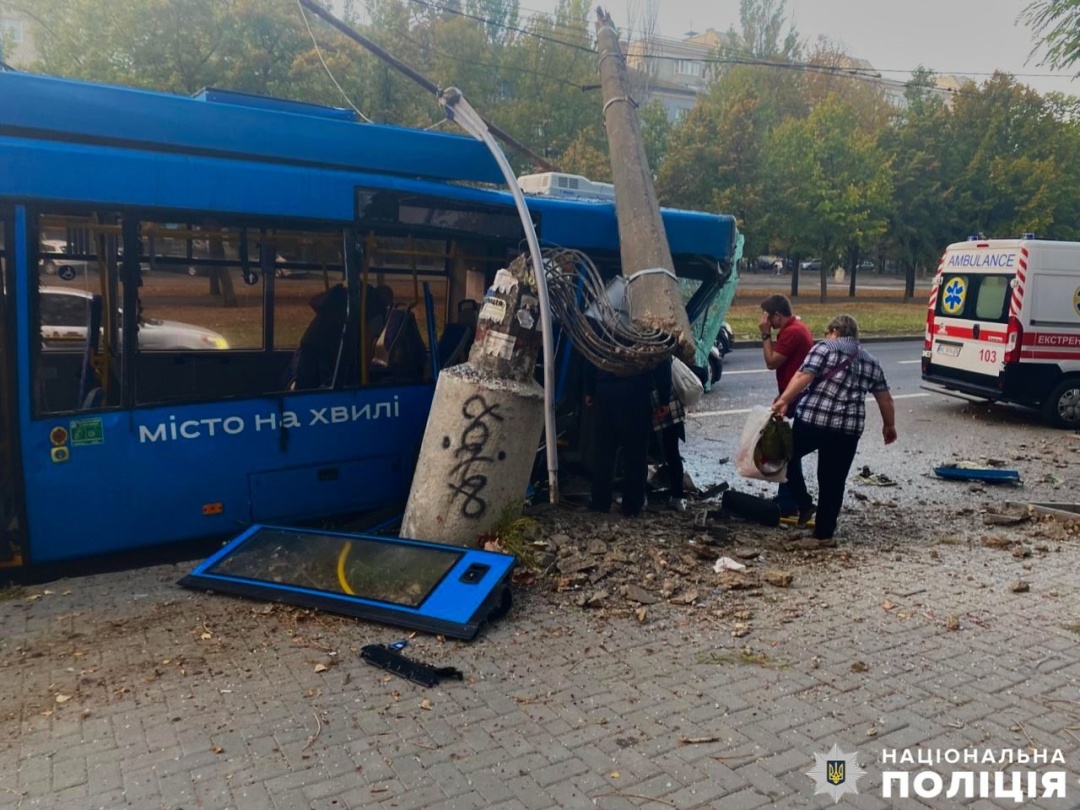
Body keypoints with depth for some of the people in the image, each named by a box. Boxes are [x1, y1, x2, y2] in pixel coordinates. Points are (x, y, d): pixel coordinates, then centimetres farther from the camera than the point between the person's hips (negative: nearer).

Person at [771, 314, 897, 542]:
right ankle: (824, 532, 16)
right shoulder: (871, 361, 18)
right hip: (848, 428, 4)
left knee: (789, 455, 21)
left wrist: (783, 401, -17)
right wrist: (889, 425, 33)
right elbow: (885, 398, 21)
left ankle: (804, 503, 14)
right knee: (833, 482, 12)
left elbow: (803, 376, -12)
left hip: (812, 419, -4)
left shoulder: (825, 348, 2)